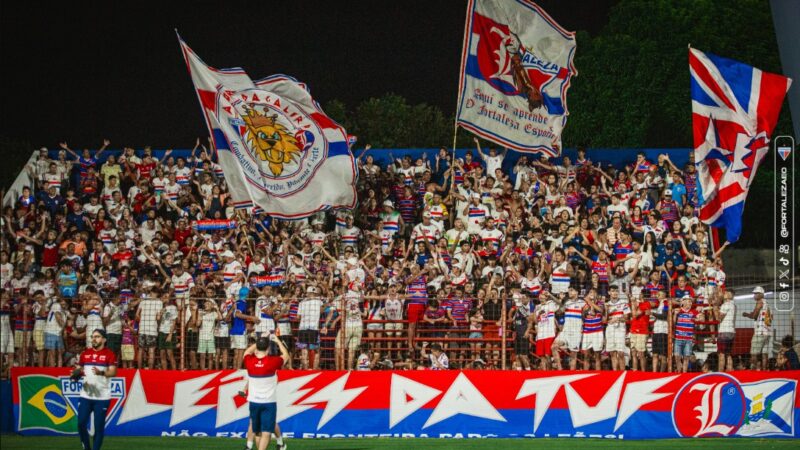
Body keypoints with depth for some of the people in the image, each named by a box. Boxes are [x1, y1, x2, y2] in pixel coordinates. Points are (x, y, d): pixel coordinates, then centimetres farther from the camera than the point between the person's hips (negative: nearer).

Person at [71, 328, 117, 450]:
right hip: (86, 395, 4)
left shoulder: (109, 354, -5)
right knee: (81, 423, 0)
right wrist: (76, 374, -6)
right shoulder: (85, 353, 10)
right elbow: (78, 369, 17)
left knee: (99, 426, -2)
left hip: (102, 396, -4)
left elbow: (113, 372, -15)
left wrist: (101, 372, -33)